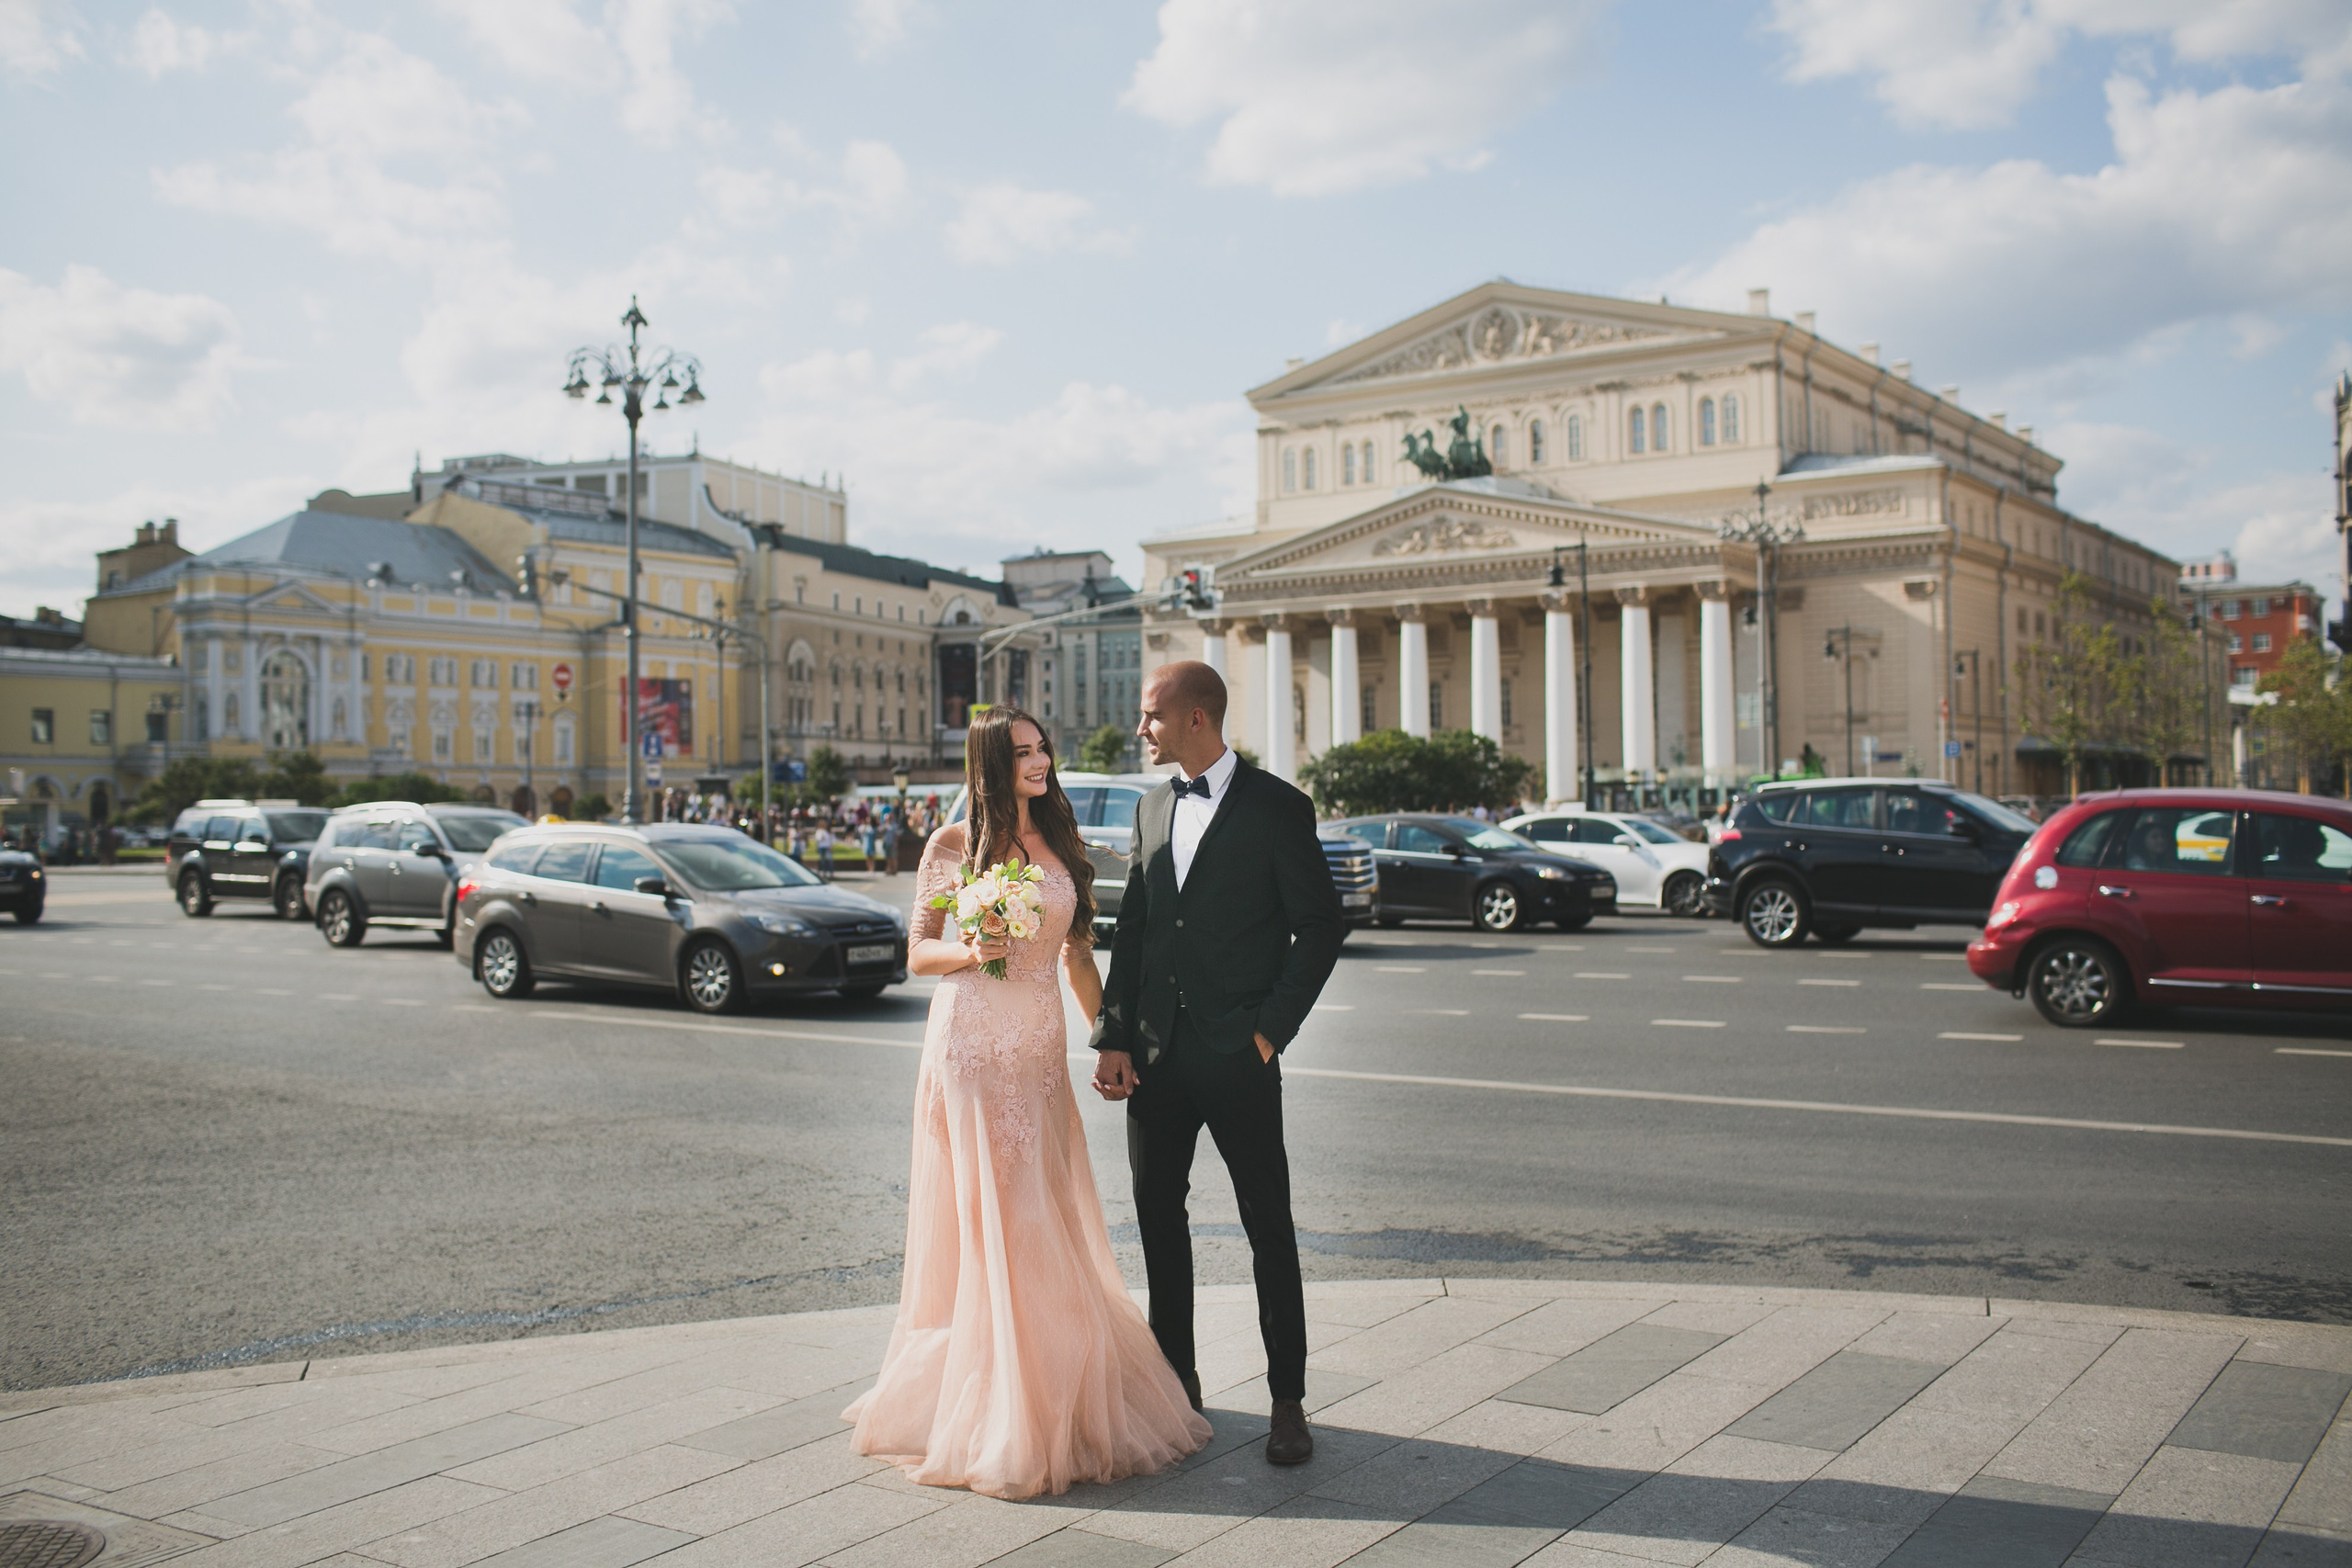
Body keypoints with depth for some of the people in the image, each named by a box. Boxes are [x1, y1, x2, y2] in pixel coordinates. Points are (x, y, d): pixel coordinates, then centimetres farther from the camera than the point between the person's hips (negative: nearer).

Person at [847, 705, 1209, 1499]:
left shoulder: (1061, 844, 11)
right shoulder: (955, 843, -1)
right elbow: (917, 952, 2)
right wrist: (971, 952, -18)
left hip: (1039, 1049, 4)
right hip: (970, 1049, -4)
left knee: (1047, 1222, 7)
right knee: (986, 1220, -2)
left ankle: (1055, 1398, 19)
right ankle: (990, 1412, 8)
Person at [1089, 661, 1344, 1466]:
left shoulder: (1276, 807, -5)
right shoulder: (1152, 809, 12)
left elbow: (1321, 926, -5)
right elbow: (1131, 931, 11)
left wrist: (1270, 1030, -10)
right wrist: (1112, 1038, 3)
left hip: (1237, 1053, -6)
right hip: (1156, 1052, 6)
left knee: (1269, 1226, 1)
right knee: (1158, 1213, 12)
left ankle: (1287, 1399, 10)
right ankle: (1175, 1375, 27)